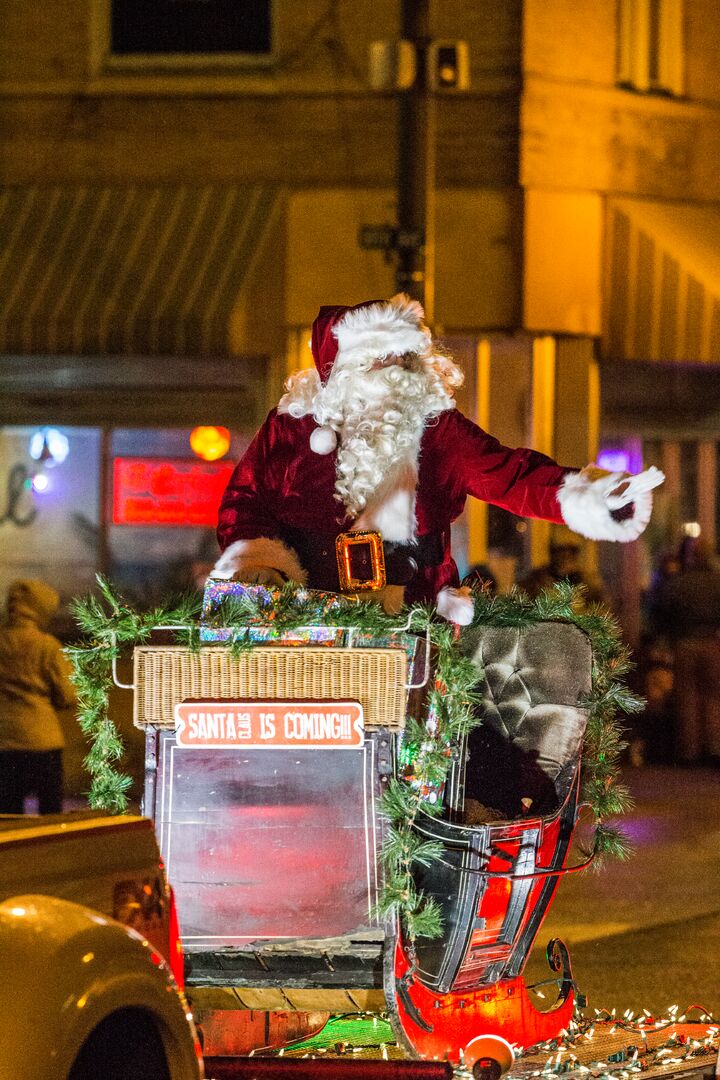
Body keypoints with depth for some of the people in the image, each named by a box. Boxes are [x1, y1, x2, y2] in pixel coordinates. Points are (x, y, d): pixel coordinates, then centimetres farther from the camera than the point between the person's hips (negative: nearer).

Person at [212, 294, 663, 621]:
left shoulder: (435, 425, 9)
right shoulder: (293, 425, 7)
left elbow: (506, 473, -4)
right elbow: (245, 502, 14)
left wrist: (583, 496, -21)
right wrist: (259, 564, -6)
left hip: (415, 609, 1)